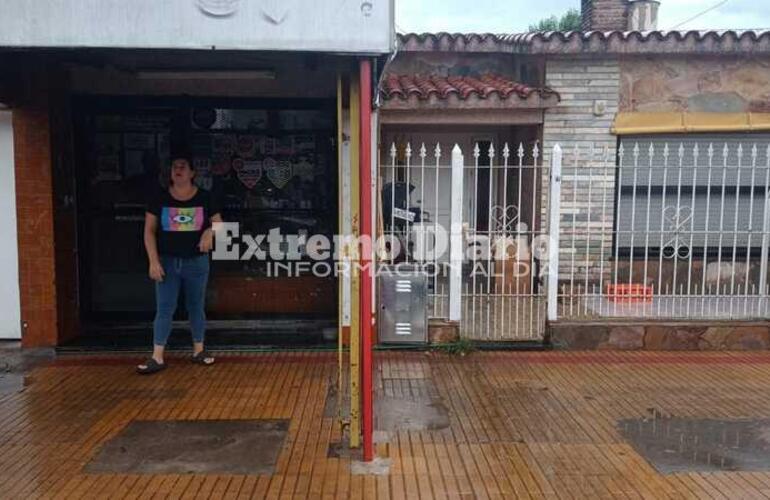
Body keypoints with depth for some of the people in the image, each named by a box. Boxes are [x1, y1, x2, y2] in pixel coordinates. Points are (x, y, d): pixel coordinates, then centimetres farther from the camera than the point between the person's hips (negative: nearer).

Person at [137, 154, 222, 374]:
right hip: (167, 261, 0)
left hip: (196, 262, 1)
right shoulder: (160, 197, -2)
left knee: (196, 307, 11)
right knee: (164, 308, 0)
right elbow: (149, 231, -1)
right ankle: (157, 358, 4)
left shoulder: (204, 197, -1)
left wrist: (210, 231, -18)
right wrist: (153, 261, -9)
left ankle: (198, 350, 24)